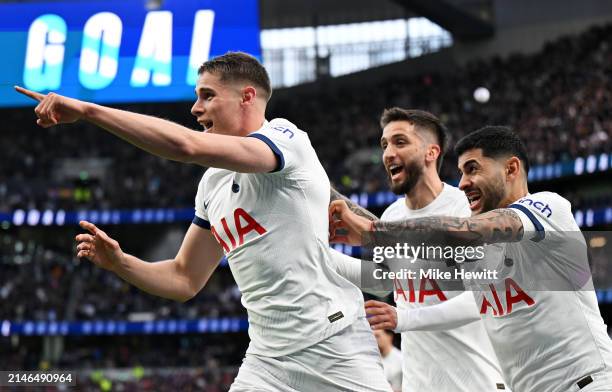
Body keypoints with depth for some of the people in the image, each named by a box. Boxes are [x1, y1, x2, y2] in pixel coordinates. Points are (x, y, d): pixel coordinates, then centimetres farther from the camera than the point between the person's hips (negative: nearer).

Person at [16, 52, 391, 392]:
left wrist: (86, 109, -24)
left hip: (334, 346, -7)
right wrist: (119, 262, 4)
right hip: (268, 360, 7)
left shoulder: (284, 137, -9)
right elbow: (185, 279, 22)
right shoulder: (212, 182, 15)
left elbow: (189, 146, -25)